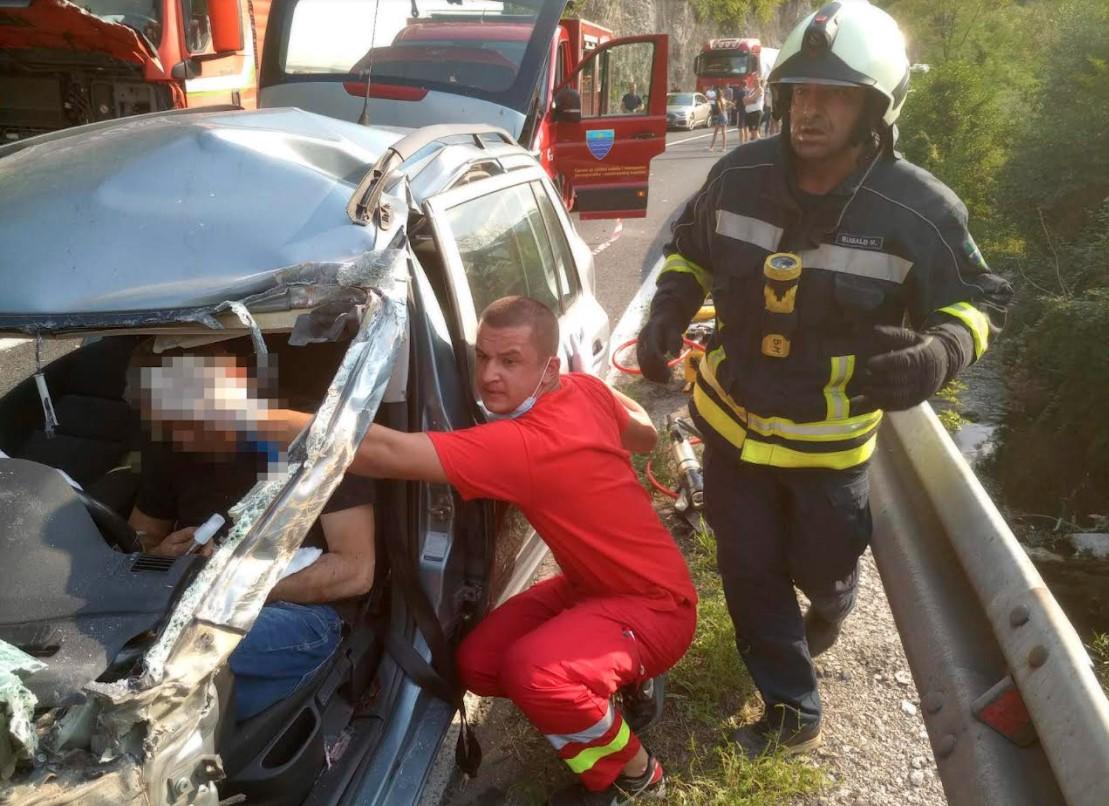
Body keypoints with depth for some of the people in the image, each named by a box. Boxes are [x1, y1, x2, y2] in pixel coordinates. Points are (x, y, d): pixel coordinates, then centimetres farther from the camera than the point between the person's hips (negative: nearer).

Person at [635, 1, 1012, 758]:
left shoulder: (919, 211, -21)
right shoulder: (740, 175, -11)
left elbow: (976, 301, -9)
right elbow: (692, 249, 7)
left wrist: (940, 352, -32)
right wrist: (668, 311, -12)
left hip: (827, 441, -2)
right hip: (732, 423, 3)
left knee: (821, 566, 18)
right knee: (750, 571, 12)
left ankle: (829, 610, 60)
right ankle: (794, 709, 35)